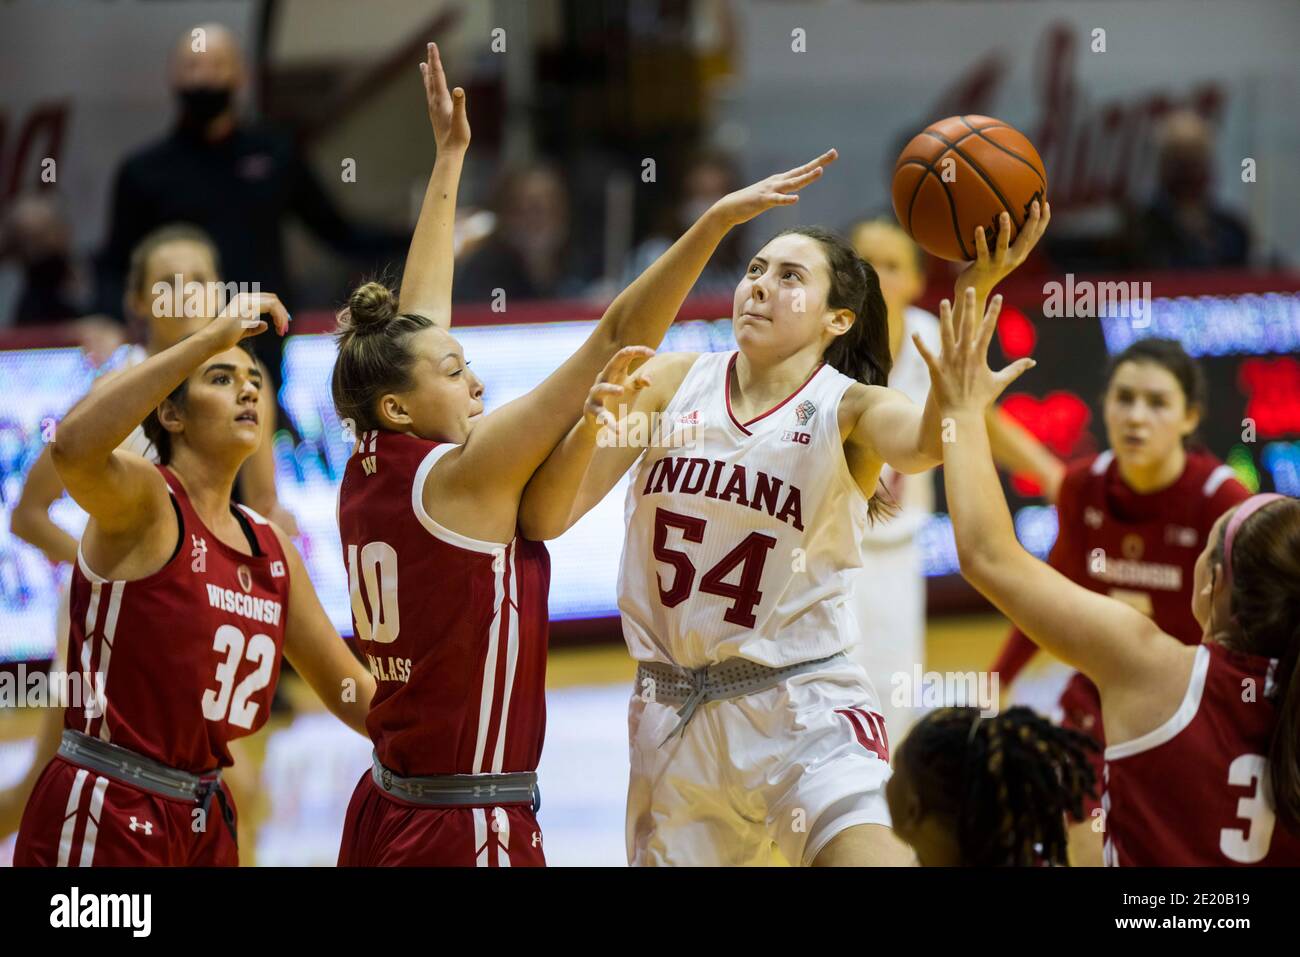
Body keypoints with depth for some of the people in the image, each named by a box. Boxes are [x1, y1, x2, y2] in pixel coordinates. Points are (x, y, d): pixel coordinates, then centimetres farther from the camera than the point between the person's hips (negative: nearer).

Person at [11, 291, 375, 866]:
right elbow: (72, 448, -34)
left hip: (203, 819, 8)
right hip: (103, 818, -8)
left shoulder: (272, 548, 12)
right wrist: (212, 338, -34)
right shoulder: (145, 498, -10)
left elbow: (351, 692, 19)